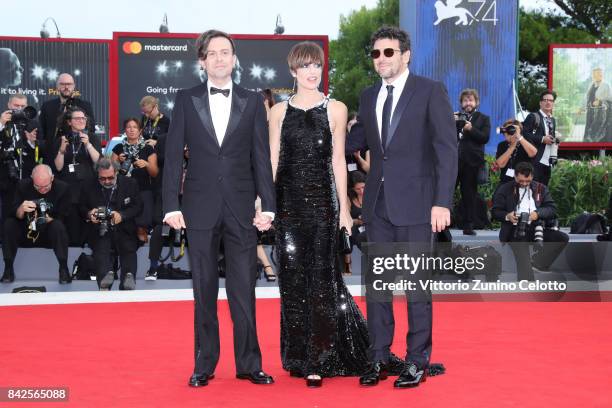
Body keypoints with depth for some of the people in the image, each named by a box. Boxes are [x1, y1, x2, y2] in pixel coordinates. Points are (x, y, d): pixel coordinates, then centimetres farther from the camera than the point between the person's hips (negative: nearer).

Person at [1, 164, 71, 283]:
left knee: (58, 226, -34)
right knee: (9, 224, -25)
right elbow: (15, 216, -10)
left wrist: (49, 220, -33)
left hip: (50, 233, -2)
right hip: (26, 231, 2)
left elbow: (62, 218, -11)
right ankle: (8, 268, -18)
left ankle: (63, 268, -27)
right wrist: (21, 209, -33)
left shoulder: (62, 188, -12)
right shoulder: (23, 185, -9)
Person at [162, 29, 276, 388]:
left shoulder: (252, 101, 6)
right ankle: (205, 365, 14)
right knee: (204, 290, 6)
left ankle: (248, 363, 11)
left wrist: (268, 206, -3)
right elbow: (173, 155, 2)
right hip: (201, 207, 0)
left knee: (244, 289, 3)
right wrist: (171, 206, -5)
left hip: (241, 209, 0)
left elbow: (261, 157, 4)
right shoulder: (187, 100, 5)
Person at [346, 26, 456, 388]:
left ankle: (418, 361, 10)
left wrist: (442, 202, -16)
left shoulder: (431, 92, -5)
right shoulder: (368, 97, 11)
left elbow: (447, 148, -9)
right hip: (378, 203, 5)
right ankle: (379, 358, 17)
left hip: (415, 202, -5)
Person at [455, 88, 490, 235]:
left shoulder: (483, 119, 10)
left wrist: (471, 129, -17)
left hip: (471, 161, -1)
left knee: (469, 194, 2)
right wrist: (452, 123, -8)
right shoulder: (456, 117, 17)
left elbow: (485, 138, -4)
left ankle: (468, 226, 6)